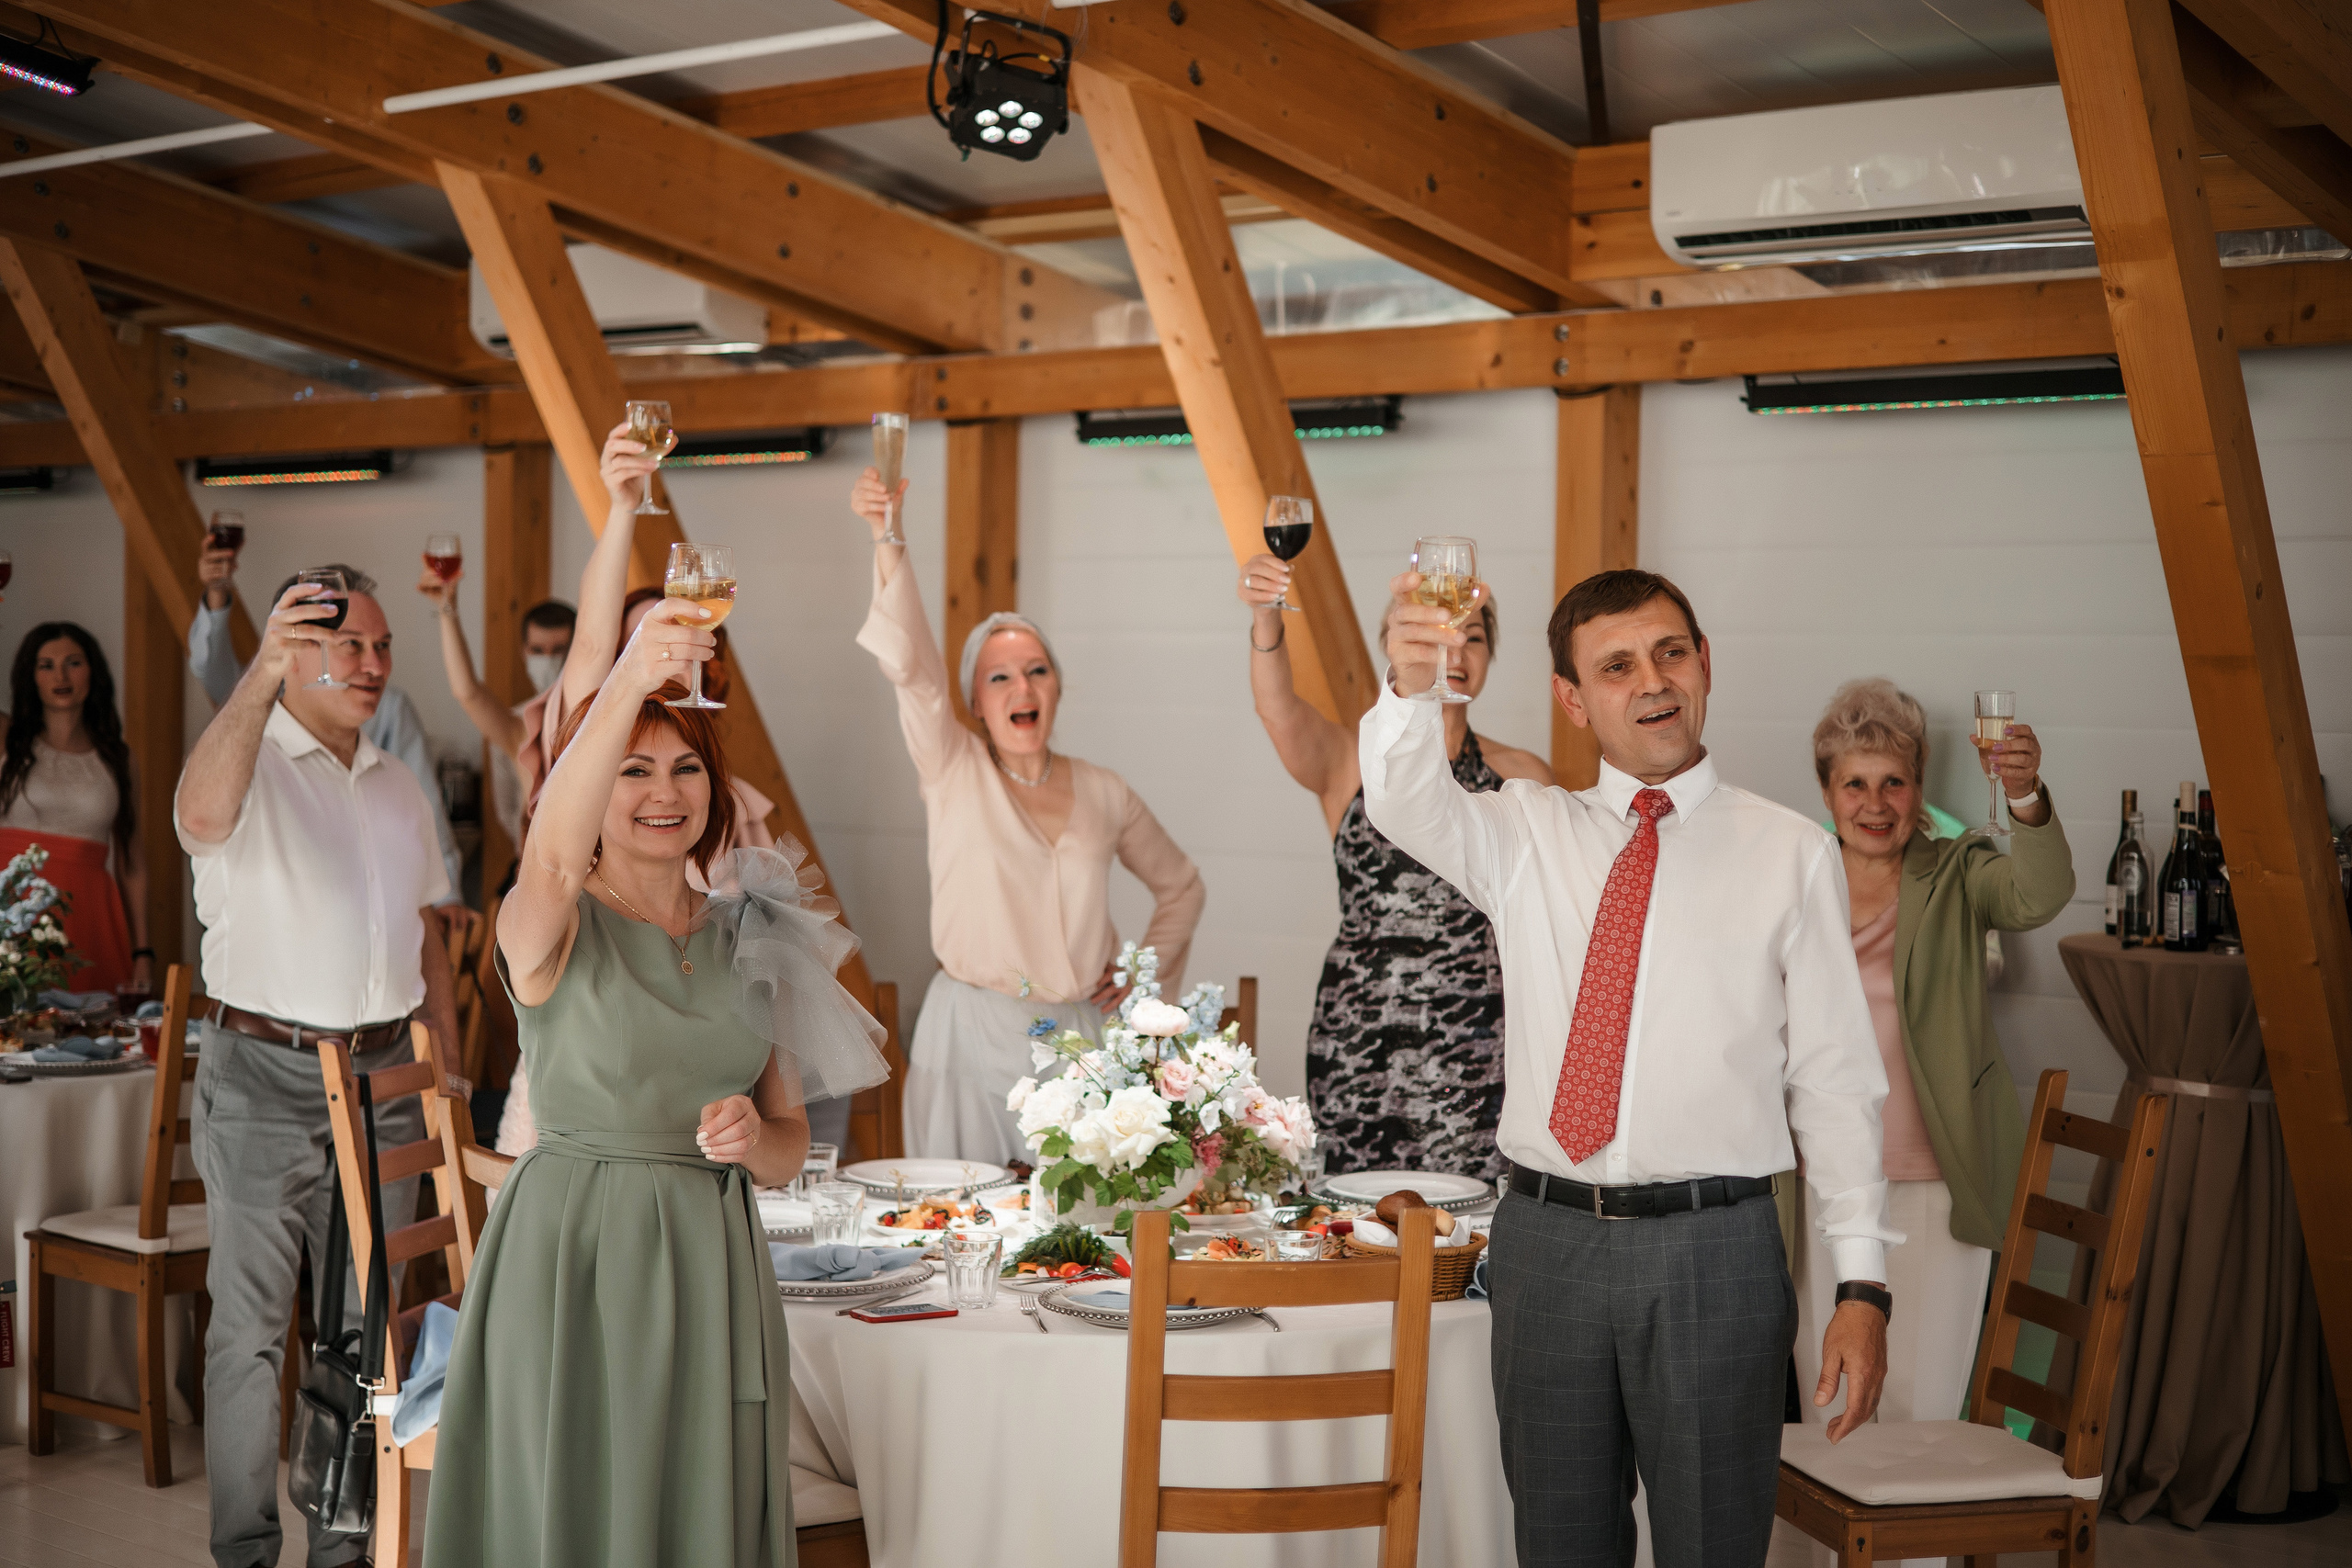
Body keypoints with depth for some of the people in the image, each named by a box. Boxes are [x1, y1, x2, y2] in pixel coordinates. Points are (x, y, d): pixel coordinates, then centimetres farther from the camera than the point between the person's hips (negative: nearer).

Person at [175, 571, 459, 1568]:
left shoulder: (398, 788, 14)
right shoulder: (252, 761, -7)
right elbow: (201, 815, -32)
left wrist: (450, 1062, 14)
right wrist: (260, 680, -47)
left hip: (382, 1074, 6)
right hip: (263, 1075, -6)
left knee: (364, 1325, 10)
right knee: (250, 1325, -1)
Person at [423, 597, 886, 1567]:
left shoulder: (750, 938, 9)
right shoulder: (556, 929, -6)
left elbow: (789, 1149, 14)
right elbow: (551, 859, -33)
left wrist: (753, 1138, -10)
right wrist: (627, 686, -45)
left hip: (711, 1268, 4)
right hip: (573, 1259, -4)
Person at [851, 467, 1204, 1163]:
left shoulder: (1104, 794, 8)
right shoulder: (953, 771, 1)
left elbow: (1182, 887, 23)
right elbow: (911, 666, -16)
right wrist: (887, 543, -29)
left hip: (1076, 1035, 2)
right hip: (972, 1034, -2)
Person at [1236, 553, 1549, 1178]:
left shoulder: (1525, 778, 10)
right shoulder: (1348, 763, 4)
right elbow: (1278, 709, -17)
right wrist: (1267, 620, -37)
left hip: (1484, 1056, 1)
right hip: (1361, 1050, -1)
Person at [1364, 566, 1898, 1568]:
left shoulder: (1790, 854, 2)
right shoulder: (1527, 835, 7)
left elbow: (1834, 1076, 1)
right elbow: (1405, 805, -14)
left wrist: (1863, 1284, -5)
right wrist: (1409, 685, -36)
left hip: (1714, 1250, -2)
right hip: (1547, 1241, 2)